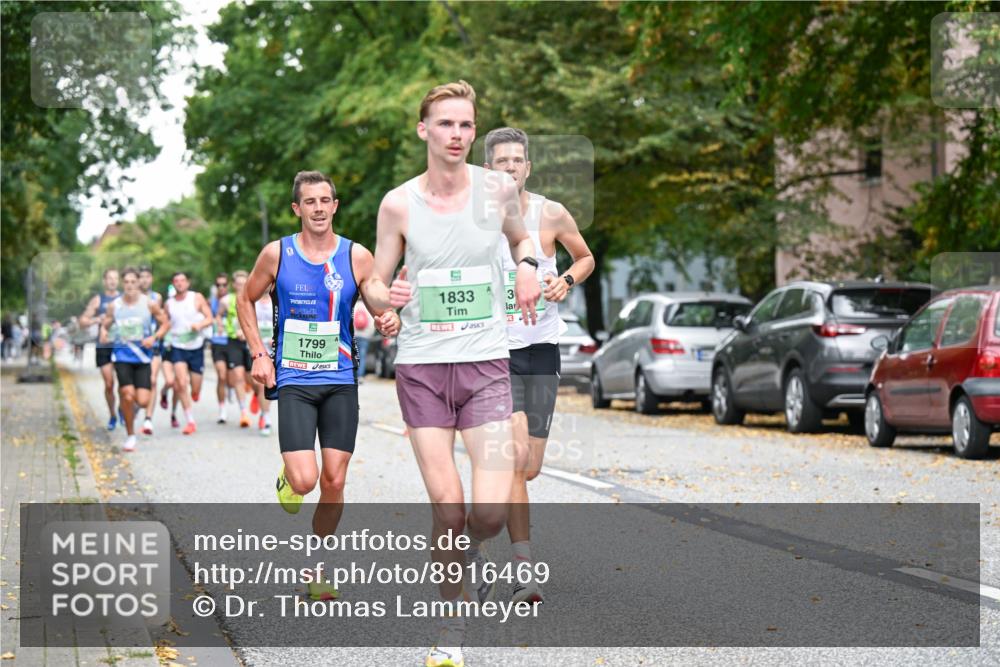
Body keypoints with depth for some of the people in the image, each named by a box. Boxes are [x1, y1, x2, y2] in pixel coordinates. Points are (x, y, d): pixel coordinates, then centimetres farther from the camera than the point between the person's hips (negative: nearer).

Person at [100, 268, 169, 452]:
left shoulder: (149, 304, -2)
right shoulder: (114, 306, 1)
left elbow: (165, 323, 5)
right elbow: (105, 325, 11)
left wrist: (154, 337, -12)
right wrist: (103, 334, -12)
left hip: (143, 357, 0)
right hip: (122, 356, 0)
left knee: (143, 401, -8)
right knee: (127, 394, -17)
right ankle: (130, 435, 1)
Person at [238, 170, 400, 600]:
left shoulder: (356, 257, -1)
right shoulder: (277, 254, -2)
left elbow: (383, 308, 5)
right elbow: (246, 301, 11)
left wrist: (390, 321, -19)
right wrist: (259, 355, 1)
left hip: (340, 379, 2)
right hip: (293, 380, -1)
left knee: (334, 482, 1)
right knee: (304, 480, -14)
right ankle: (287, 477, 23)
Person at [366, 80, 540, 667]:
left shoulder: (498, 188, 2)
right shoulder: (399, 204, -1)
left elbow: (520, 236, 23)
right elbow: (375, 286, 6)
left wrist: (528, 263, 1)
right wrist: (388, 297, -18)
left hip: (486, 361, 1)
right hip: (421, 364, 0)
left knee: (492, 510, -11)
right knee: (447, 508, -4)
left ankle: (473, 552, 27)